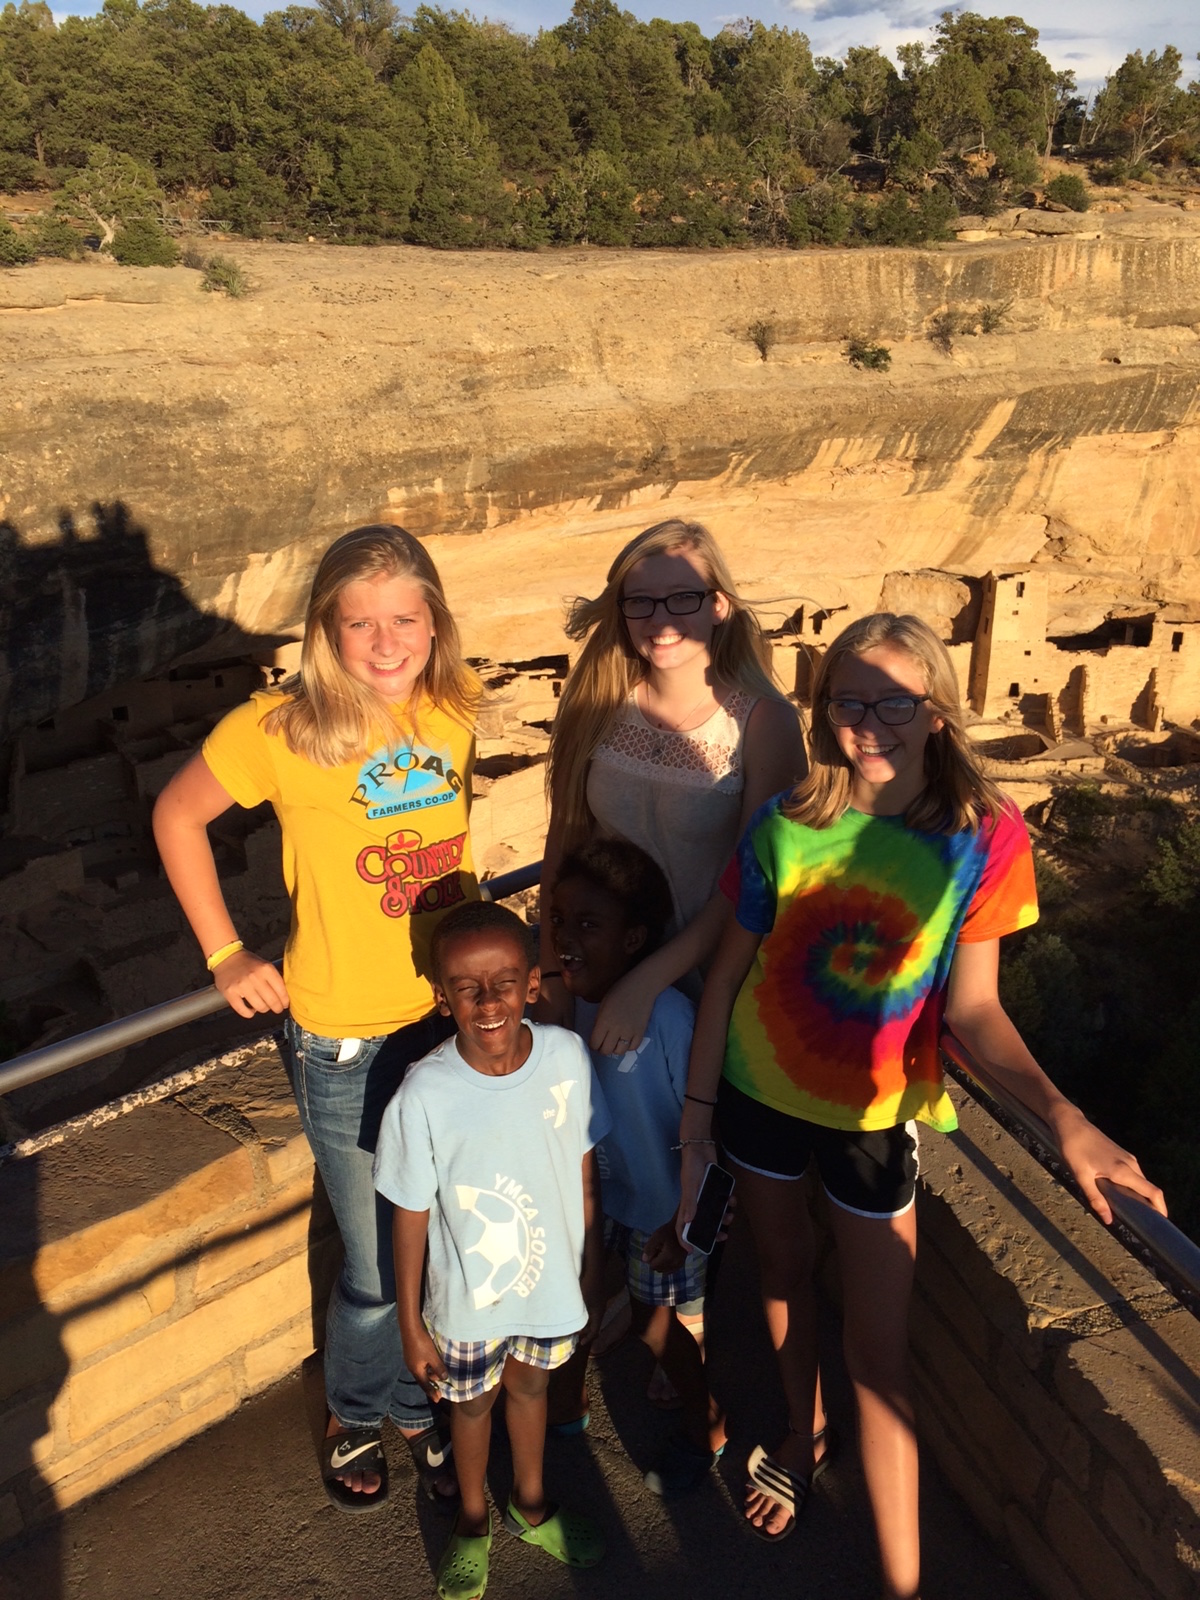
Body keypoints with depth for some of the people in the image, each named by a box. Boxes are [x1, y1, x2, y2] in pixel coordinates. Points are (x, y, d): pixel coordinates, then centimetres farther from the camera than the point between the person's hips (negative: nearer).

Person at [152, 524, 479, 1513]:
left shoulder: (455, 711, -5)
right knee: (381, 1267, 11)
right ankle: (357, 1415, 44)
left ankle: (419, 1407, 48)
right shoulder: (281, 730, -18)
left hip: (454, 1015, 4)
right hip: (347, 1042, -4)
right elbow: (177, 817, -2)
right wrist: (225, 954, -3)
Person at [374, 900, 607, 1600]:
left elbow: (585, 1170, -6)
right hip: (469, 1299, -2)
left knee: (530, 1385, 28)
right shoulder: (425, 1095, -29)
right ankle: (473, 1521, 55)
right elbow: (412, 1216, -15)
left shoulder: (566, 1056, -21)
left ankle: (531, 1503, 58)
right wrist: (411, 1323, -5)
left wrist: (594, 1270, 4)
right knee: (472, 1402, 25)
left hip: (553, 1280, 2)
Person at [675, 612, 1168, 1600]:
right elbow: (731, 970, -3)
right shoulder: (785, 825, -11)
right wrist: (696, 1112, -1)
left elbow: (973, 1008, -13)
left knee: (879, 1356, 4)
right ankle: (805, 1432, 53)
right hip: (760, 1092, 3)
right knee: (784, 1276, 23)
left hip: (873, 1115, -2)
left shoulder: (984, 837, -15)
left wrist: (1062, 1115, -28)